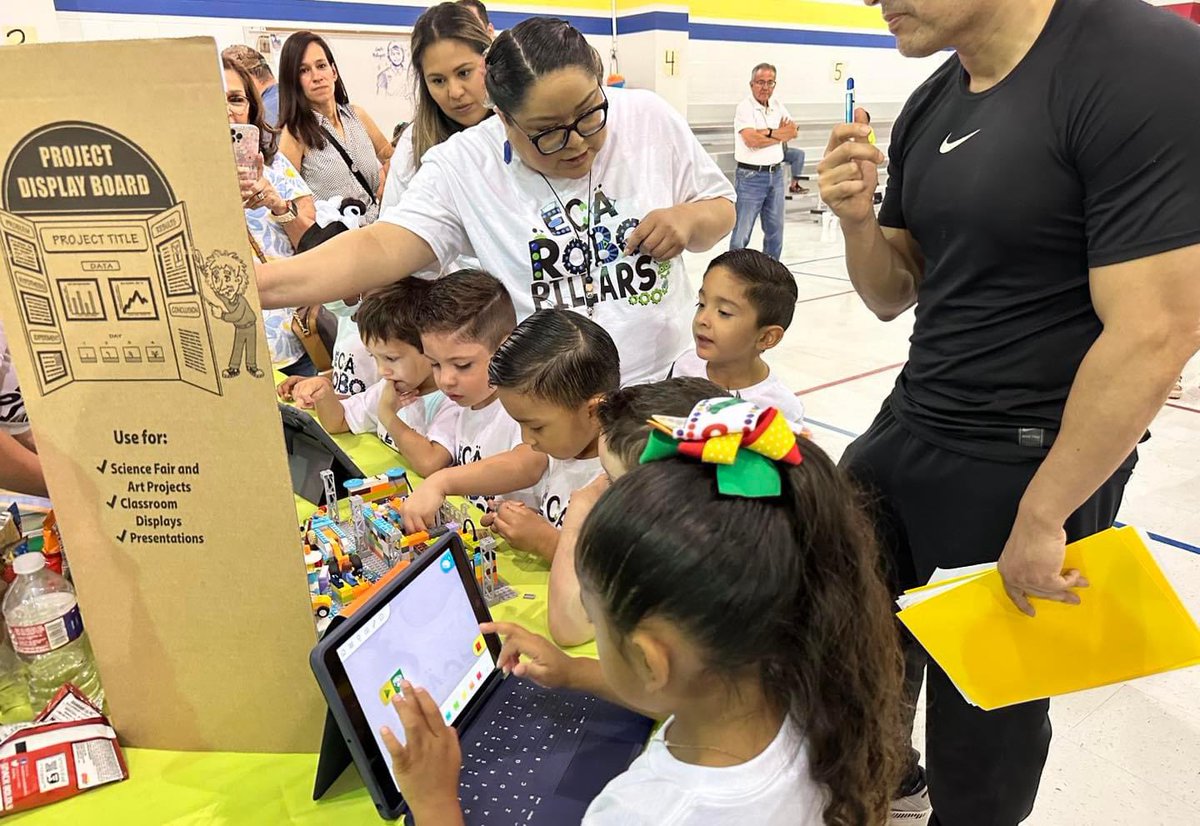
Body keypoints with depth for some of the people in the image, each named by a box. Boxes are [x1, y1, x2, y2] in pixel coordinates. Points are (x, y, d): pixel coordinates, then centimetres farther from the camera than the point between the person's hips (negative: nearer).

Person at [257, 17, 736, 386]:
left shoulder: (650, 117, -5)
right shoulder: (463, 167, -12)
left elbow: (721, 208, 6)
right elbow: (380, 249, -22)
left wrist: (688, 218, -17)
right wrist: (260, 284, -37)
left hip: (666, 379, 3)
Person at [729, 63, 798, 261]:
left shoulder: (778, 106, 10)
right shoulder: (745, 107, -9)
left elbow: (793, 131, 0)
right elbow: (751, 140, -21)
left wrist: (768, 132, -16)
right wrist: (781, 135, -7)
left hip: (776, 174, 7)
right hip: (750, 176, -7)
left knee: (775, 228, 15)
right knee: (742, 230, -4)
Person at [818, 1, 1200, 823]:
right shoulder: (928, 107, 4)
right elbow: (894, 296, 9)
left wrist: (1039, 518, -16)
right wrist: (857, 219, -11)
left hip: (1028, 465, -7)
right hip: (907, 430, 7)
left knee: (983, 710, 13)